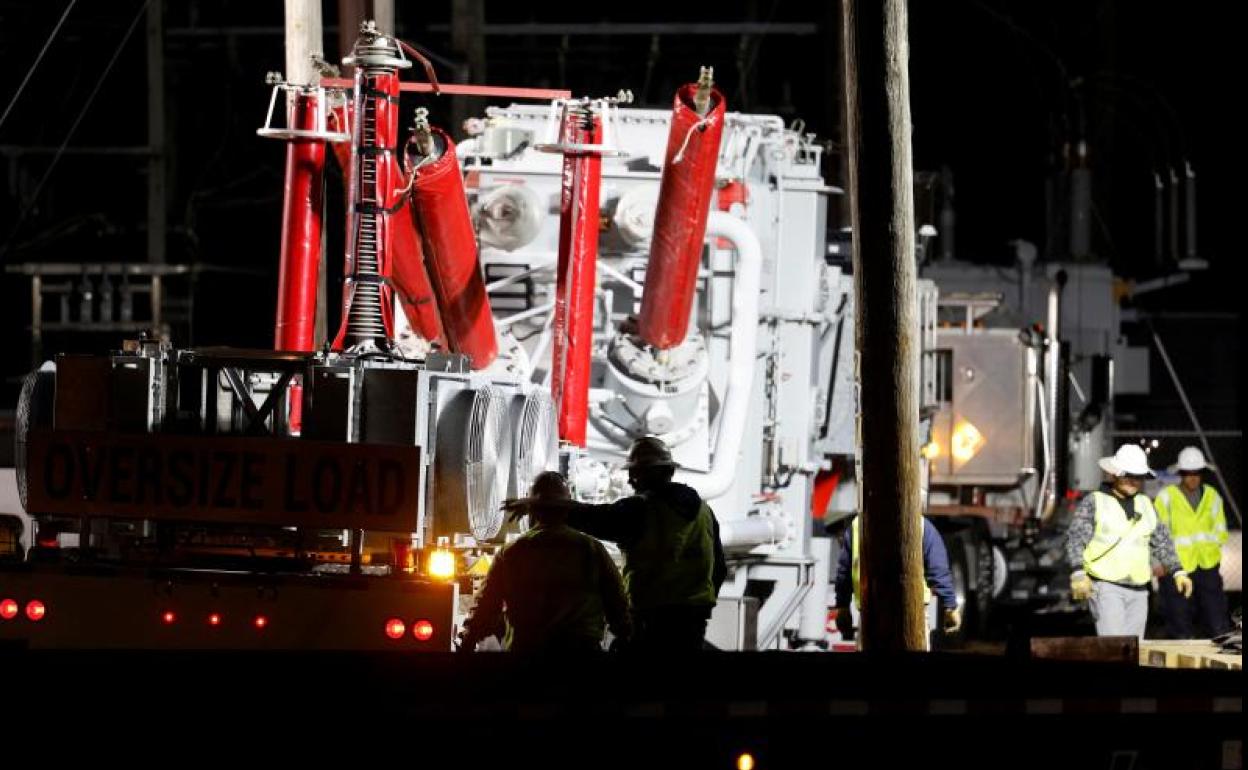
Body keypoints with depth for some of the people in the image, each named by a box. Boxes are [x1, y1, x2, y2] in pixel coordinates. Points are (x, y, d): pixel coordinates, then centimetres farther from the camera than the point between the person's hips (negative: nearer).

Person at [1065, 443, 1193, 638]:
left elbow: (1162, 542, 22)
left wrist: (1178, 571, 10)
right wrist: (1078, 573, -19)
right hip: (1105, 586, -6)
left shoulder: (1145, 505, 17)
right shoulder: (1094, 502, 1)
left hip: (1138, 591, 6)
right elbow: (1075, 538, -6)